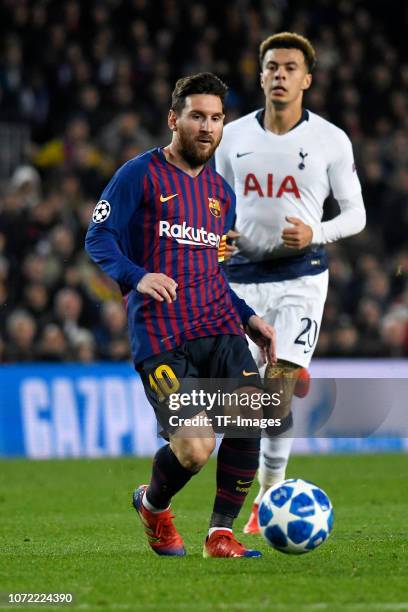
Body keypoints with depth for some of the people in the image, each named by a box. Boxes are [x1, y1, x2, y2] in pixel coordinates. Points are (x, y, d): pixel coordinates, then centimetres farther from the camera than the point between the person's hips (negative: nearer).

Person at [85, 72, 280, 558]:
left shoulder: (221, 192, 20)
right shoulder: (140, 175, 2)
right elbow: (98, 239, -3)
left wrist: (249, 318, 17)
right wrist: (136, 278, -21)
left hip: (218, 328, 5)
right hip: (161, 337, -5)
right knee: (195, 447, -17)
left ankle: (221, 534, -3)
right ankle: (152, 505, 19)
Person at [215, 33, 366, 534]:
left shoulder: (330, 141, -1)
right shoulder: (233, 136, 7)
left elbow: (355, 214, 3)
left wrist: (314, 235, -16)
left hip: (300, 276, -3)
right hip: (241, 276, 3)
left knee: (279, 389, -14)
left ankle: (270, 492, -2)